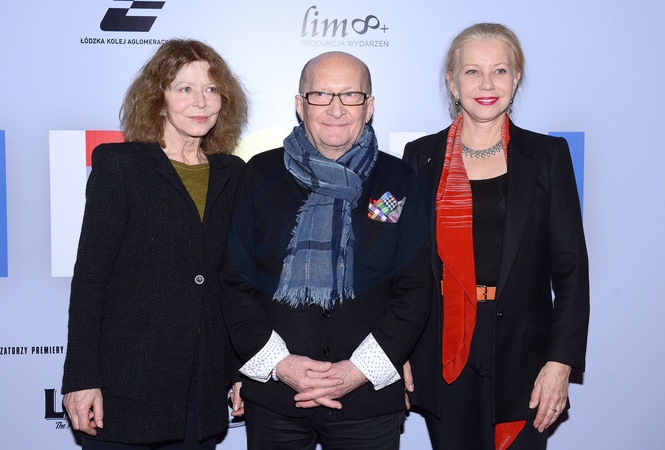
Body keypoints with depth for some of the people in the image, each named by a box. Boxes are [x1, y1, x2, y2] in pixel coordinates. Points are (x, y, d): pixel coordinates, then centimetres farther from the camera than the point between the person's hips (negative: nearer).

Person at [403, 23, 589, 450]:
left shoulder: (547, 155, 2)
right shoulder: (422, 156, 4)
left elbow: (571, 267, 0)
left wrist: (560, 362, -8)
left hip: (521, 352, -1)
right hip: (443, 355, 1)